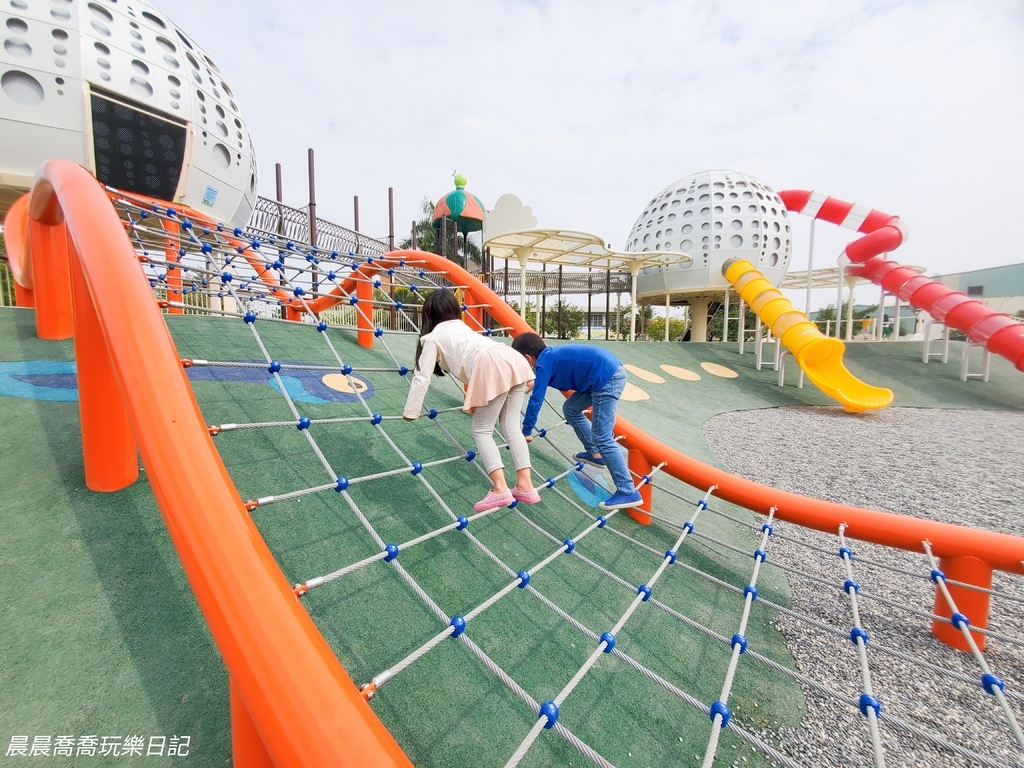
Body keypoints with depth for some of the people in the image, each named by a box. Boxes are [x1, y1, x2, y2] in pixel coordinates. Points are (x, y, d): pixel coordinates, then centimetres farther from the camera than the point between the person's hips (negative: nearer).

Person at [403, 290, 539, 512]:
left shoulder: (432, 337, 18)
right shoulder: (461, 326, 38)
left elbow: (422, 377, 14)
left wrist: (410, 412, 25)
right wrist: (474, 401, 54)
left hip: (492, 367, -7)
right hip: (514, 360, 7)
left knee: (482, 431, 5)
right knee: (511, 427, 11)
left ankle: (500, 490, -3)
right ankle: (525, 486, 11)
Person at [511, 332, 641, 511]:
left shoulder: (543, 364, -7)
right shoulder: (551, 355, 18)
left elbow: (536, 401, -6)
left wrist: (525, 432, 3)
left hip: (607, 377, -10)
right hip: (609, 373, 10)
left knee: (602, 438, -8)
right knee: (570, 409, 20)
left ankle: (629, 492, -3)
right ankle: (595, 453, 31)